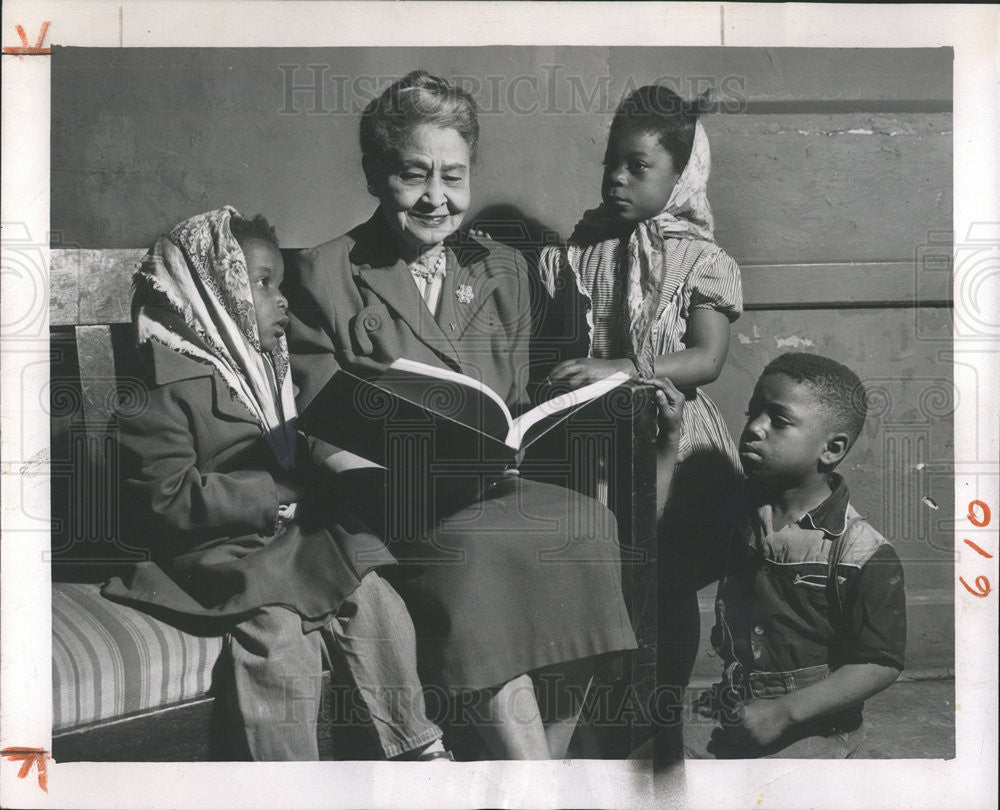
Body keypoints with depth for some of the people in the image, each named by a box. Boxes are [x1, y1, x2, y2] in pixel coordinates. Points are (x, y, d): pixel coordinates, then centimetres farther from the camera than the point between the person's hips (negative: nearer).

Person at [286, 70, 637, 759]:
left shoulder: (503, 270, 18)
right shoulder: (327, 275, 4)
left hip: (488, 493, 4)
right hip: (383, 509, -4)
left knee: (589, 524, -25)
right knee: (475, 550, -33)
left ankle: (546, 763, -17)